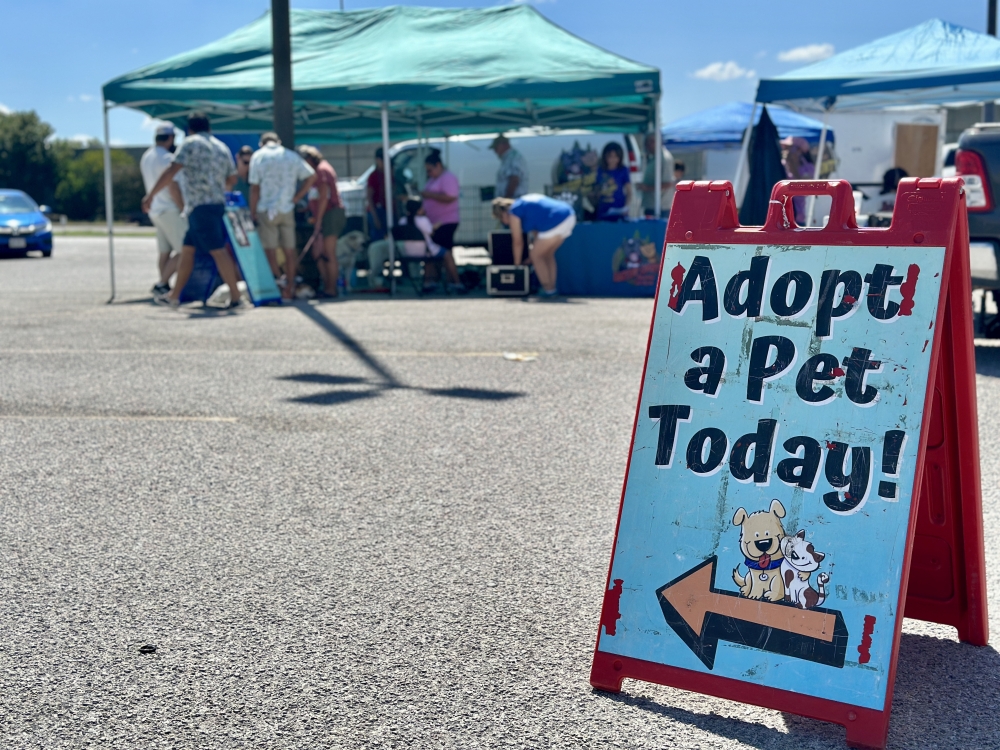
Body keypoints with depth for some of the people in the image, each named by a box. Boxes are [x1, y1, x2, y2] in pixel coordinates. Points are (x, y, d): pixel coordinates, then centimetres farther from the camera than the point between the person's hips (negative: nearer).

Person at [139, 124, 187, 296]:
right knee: (184, 250, -8)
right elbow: (173, 187, -19)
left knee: (164, 252, 11)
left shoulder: (146, 157, 14)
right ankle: (161, 284, -11)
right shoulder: (167, 158, -15)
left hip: (154, 210, 10)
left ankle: (165, 288, 10)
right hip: (169, 210, -10)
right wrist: (184, 208, -12)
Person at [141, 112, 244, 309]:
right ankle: (174, 295, 16)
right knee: (187, 249, 13)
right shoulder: (222, 147, 17)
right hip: (218, 203, 8)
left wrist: (151, 194, -10)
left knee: (217, 250, -9)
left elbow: (172, 171, -13)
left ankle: (235, 296, -10)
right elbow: (232, 179, 24)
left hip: (200, 205, -8)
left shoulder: (191, 143, -4)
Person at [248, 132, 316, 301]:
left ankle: (278, 282, -2)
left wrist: (252, 212, -2)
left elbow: (254, 188, -6)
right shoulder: (292, 156, 9)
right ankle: (289, 288, 9)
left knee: (270, 249, 2)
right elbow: (311, 176, 2)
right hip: (287, 209, 3)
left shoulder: (258, 156, -1)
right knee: (289, 250, 7)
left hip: (266, 209, -3)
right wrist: (296, 198, 3)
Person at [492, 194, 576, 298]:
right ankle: (552, 287, 20)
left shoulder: (513, 212, 4)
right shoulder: (525, 201, 28)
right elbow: (536, 231, 31)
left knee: (536, 256, 8)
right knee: (548, 254, 22)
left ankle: (548, 289, 7)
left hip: (555, 223, -9)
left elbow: (518, 242, 8)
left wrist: (517, 263, 19)